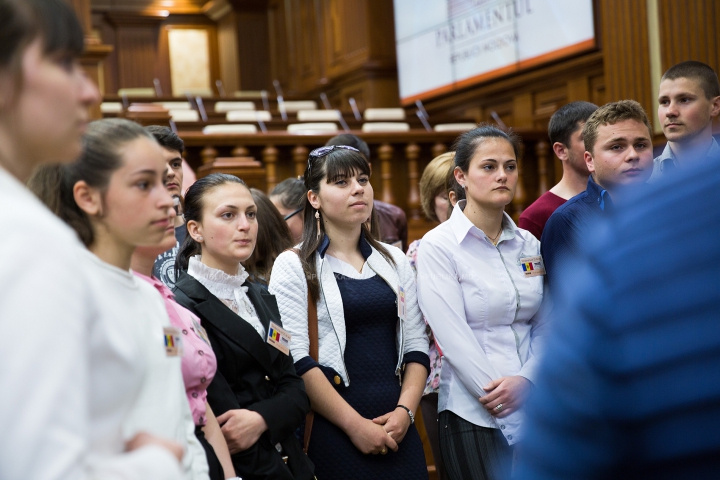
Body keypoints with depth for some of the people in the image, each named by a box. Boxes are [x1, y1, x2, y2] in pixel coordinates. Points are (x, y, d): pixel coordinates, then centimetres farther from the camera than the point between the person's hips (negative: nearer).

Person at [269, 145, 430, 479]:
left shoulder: (394, 260, 11)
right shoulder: (293, 266, -3)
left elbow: (416, 344, 8)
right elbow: (297, 359, -11)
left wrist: (405, 411, -6)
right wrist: (355, 424, -14)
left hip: (397, 428, 4)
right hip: (332, 431, -4)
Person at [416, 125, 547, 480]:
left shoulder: (529, 244, 9)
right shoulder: (438, 246, -6)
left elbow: (544, 326, 6)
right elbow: (453, 337, -12)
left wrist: (526, 380, -10)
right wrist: (497, 395, -14)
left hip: (534, 407, 5)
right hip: (474, 416, -5)